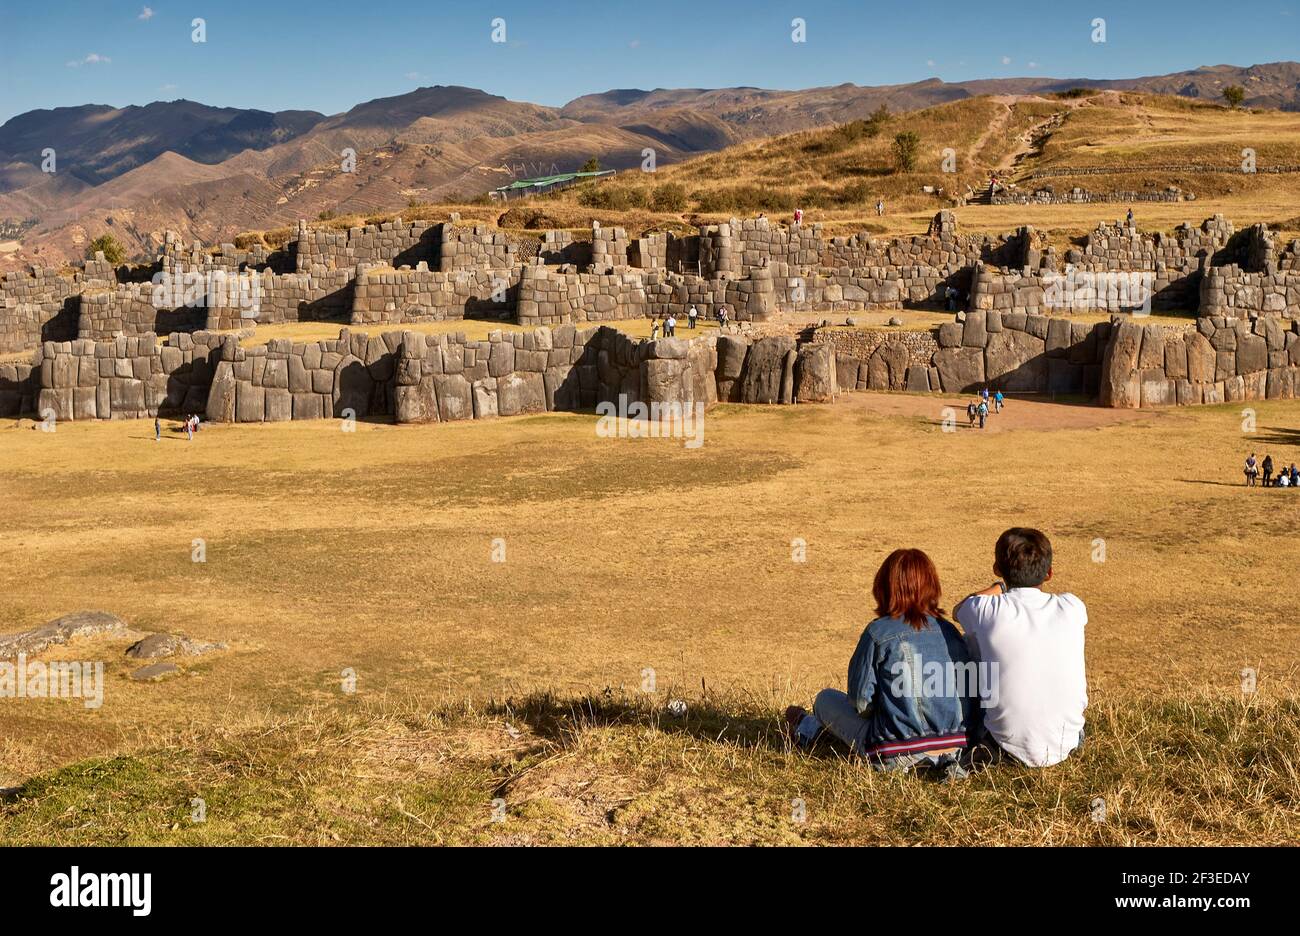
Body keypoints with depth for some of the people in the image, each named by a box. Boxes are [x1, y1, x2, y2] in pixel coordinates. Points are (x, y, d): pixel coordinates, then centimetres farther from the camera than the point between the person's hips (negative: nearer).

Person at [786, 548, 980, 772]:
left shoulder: (878, 632, -12)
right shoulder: (949, 631, 2)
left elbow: (860, 701, -8)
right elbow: (972, 691, 6)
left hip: (894, 756, -6)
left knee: (826, 698, 21)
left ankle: (806, 731, 55)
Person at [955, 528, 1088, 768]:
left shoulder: (987, 611, -14)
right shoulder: (1072, 608, -7)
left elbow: (959, 609, 14)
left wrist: (998, 588, 29)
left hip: (1010, 747, -2)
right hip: (1066, 745, 2)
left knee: (970, 641, 16)